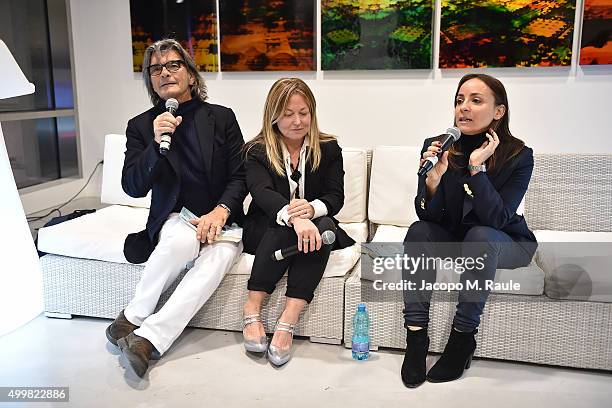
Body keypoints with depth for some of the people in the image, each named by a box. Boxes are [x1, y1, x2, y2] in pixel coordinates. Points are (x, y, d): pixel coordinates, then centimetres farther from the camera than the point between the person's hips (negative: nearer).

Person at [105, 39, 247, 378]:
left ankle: (147, 338, -30)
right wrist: (157, 144, -20)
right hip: (174, 218, 0)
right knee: (183, 239, -35)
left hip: (221, 219, 0)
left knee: (218, 257, -32)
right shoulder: (140, 126, 5)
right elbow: (132, 188, -4)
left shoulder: (221, 117, 4)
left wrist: (221, 211, -18)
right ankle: (132, 317, -15)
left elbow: (240, 176, 1)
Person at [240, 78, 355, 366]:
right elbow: (262, 192, -21)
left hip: (315, 225, 2)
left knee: (325, 226, -33)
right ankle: (252, 308, -28)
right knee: (283, 227, -36)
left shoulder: (329, 149, 5)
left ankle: (287, 321, -37)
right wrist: (293, 216, -44)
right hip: (266, 231, -1)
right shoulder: (257, 152, -1)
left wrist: (313, 208, -31)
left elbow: (336, 197, -5)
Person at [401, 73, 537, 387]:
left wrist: (477, 167, -35)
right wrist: (433, 177, -33)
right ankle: (415, 336, -23)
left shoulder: (518, 156, -17)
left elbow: (496, 219, -26)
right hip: (452, 237, 3)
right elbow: (427, 216, -13)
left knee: (480, 235, -33)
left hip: (505, 243, -2)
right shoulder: (437, 147, -12)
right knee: (418, 232, -24)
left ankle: (463, 338, -20)